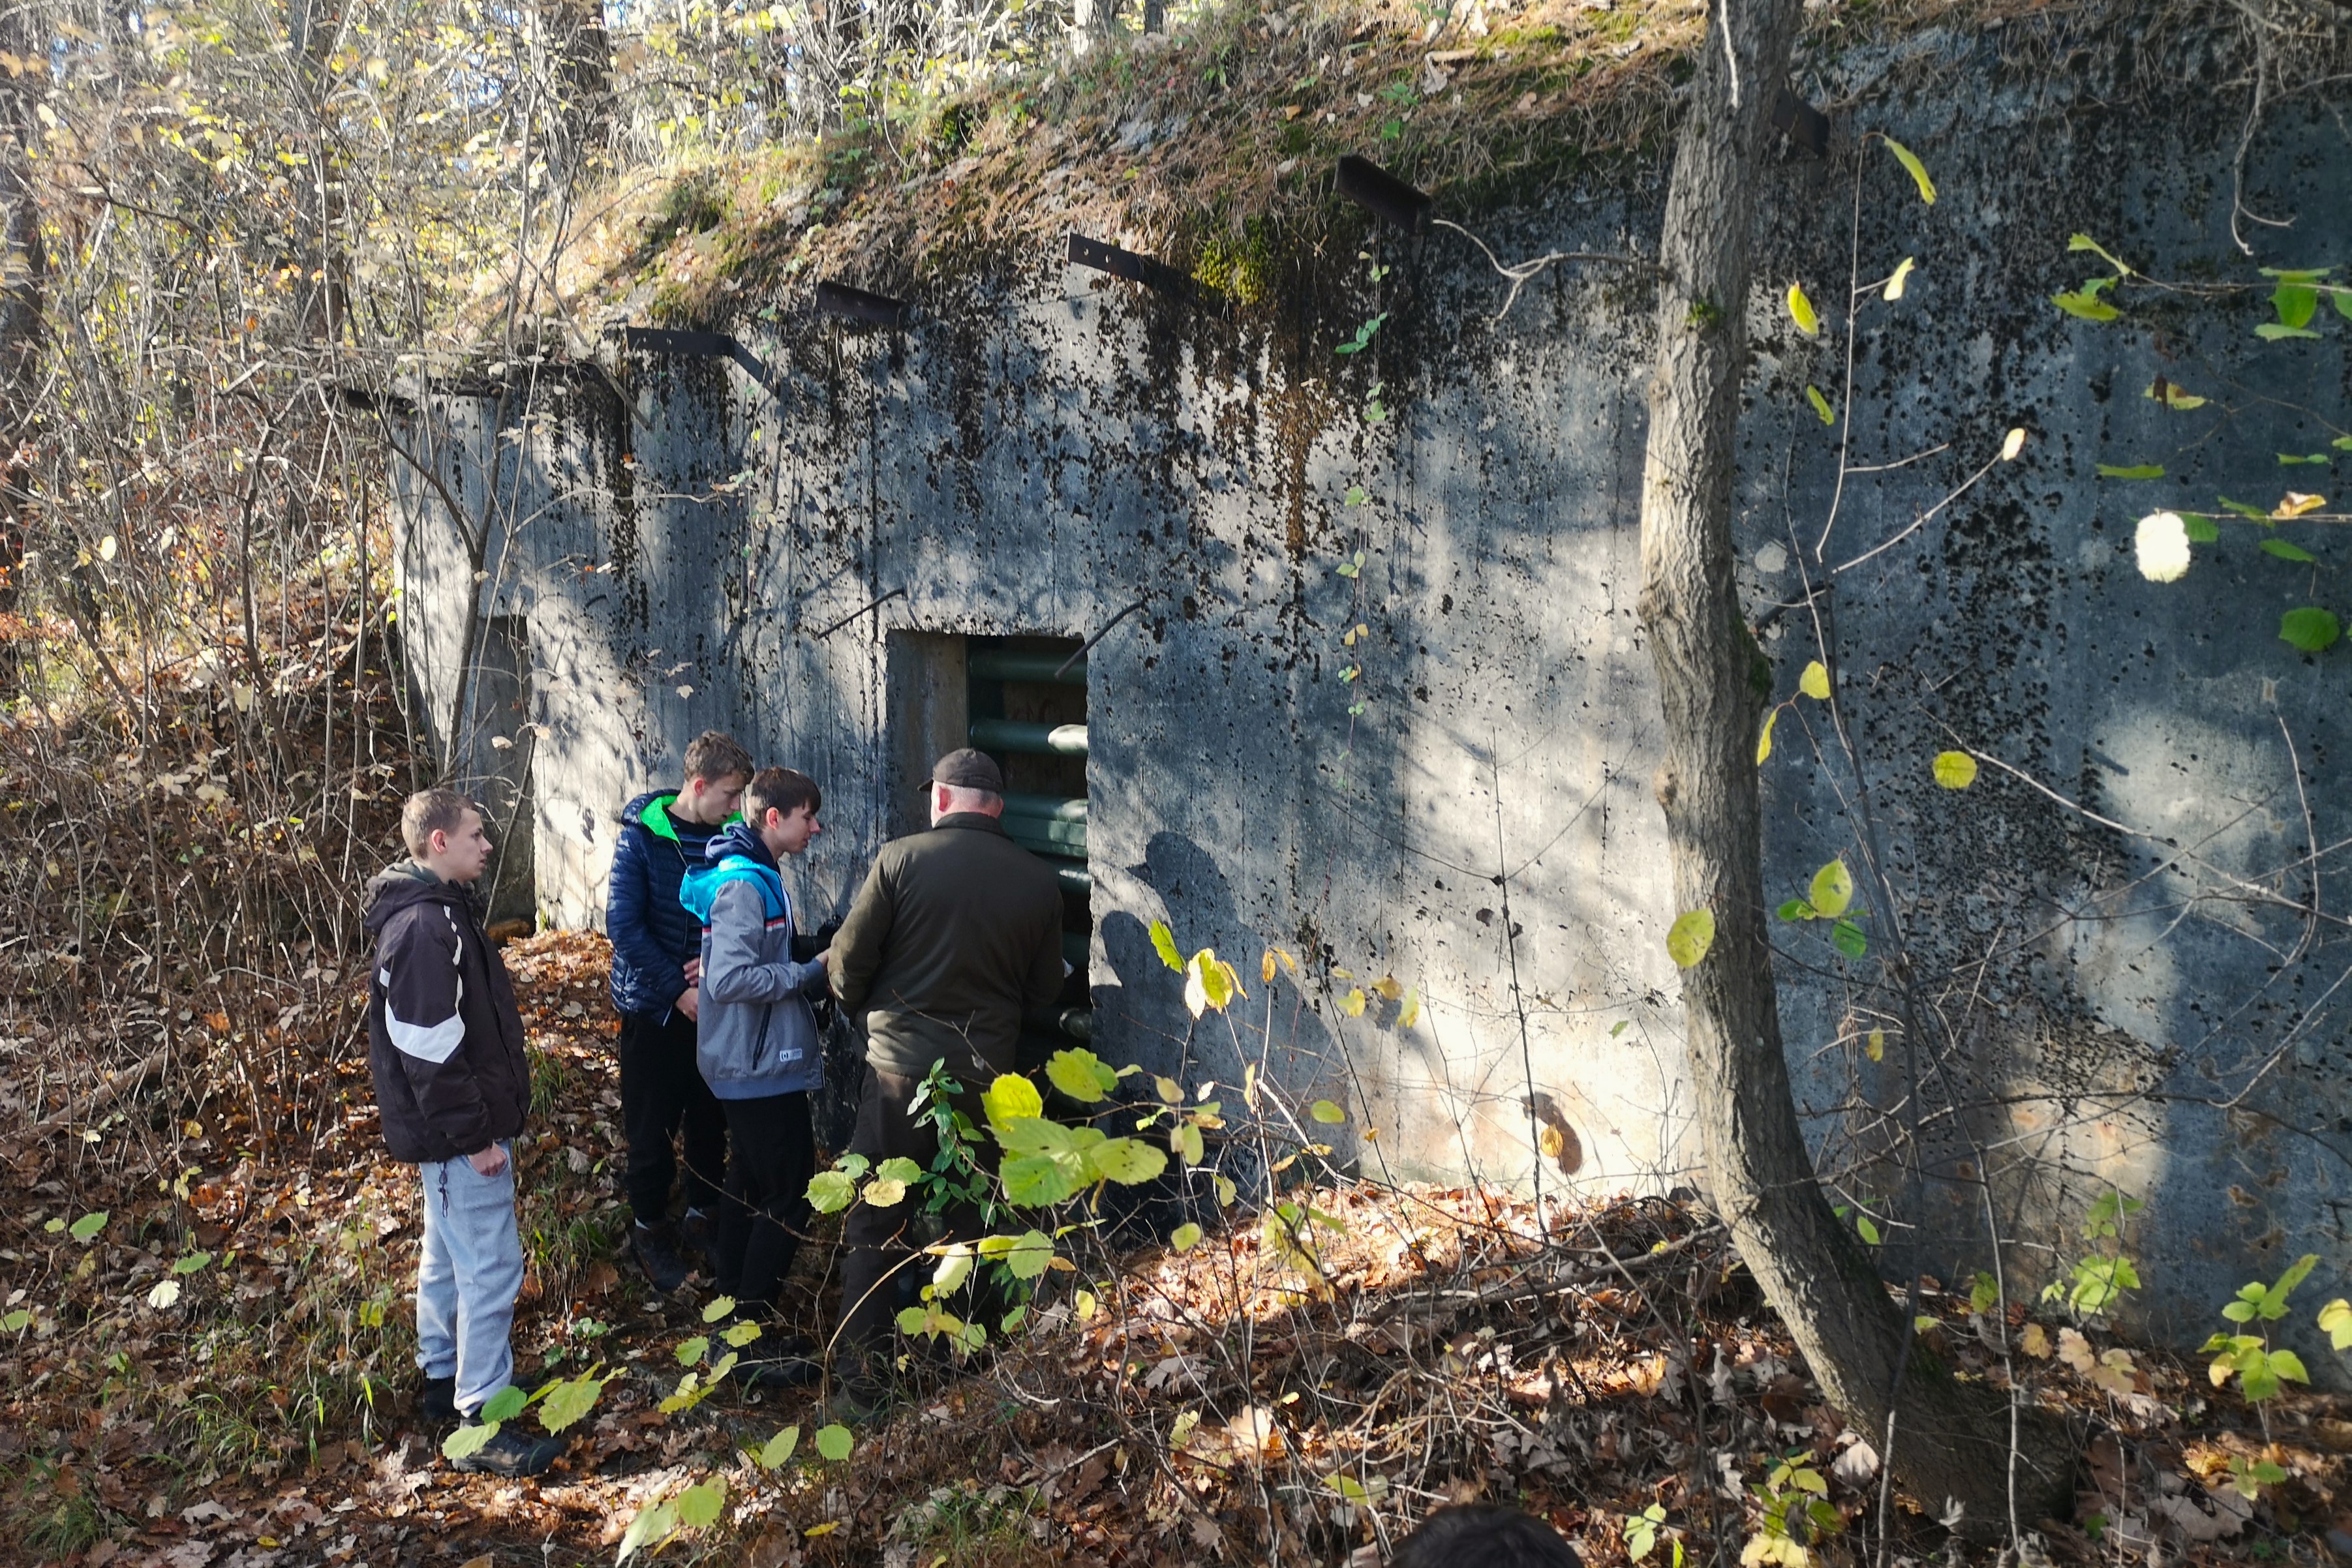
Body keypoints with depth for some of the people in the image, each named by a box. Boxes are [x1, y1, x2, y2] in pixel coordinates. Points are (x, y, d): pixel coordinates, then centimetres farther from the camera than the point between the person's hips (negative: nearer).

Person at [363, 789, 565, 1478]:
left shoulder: (439, 909, 11)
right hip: (460, 1134, -11)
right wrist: (475, 1135, -22)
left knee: (448, 1257, 21)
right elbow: (430, 1050, -26)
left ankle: (444, 1380, 35)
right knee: (490, 1267, -6)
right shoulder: (424, 926, -23)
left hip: (451, 1133, 11)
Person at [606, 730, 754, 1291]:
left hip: (715, 1003, 3)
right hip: (655, 1005, -3)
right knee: (651, 1124, 7)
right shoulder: (643, 835, -13)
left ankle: (705, 1213, 32)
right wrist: (678, 989, -18)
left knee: (710, 1117, 13)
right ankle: (650, 1229, 24)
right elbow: (624, 924, -16)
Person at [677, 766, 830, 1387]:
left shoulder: (755, 875, 11)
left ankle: (733, 1311, 31)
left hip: (749, 1063, 10)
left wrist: (811, 958, 3)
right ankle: (752, 1341, 5)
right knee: (789, 1200, -4)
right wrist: (810, 973, -21)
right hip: (762, 1067, -10)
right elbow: (731, 980, -28)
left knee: (753, 1188, 19)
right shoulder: (742, 885, -21)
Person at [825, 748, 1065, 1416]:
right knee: (968, 1224, 19)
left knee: (874, 1225, 9)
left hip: (900, 1067, -3)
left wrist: (861, 1009, 15)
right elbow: (1044, 990, 6)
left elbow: (849, 960, -6)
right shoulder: (1039, 882, -2)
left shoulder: (901, 858, -10)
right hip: (986, 1076, 3)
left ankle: (862, 1380, 11)